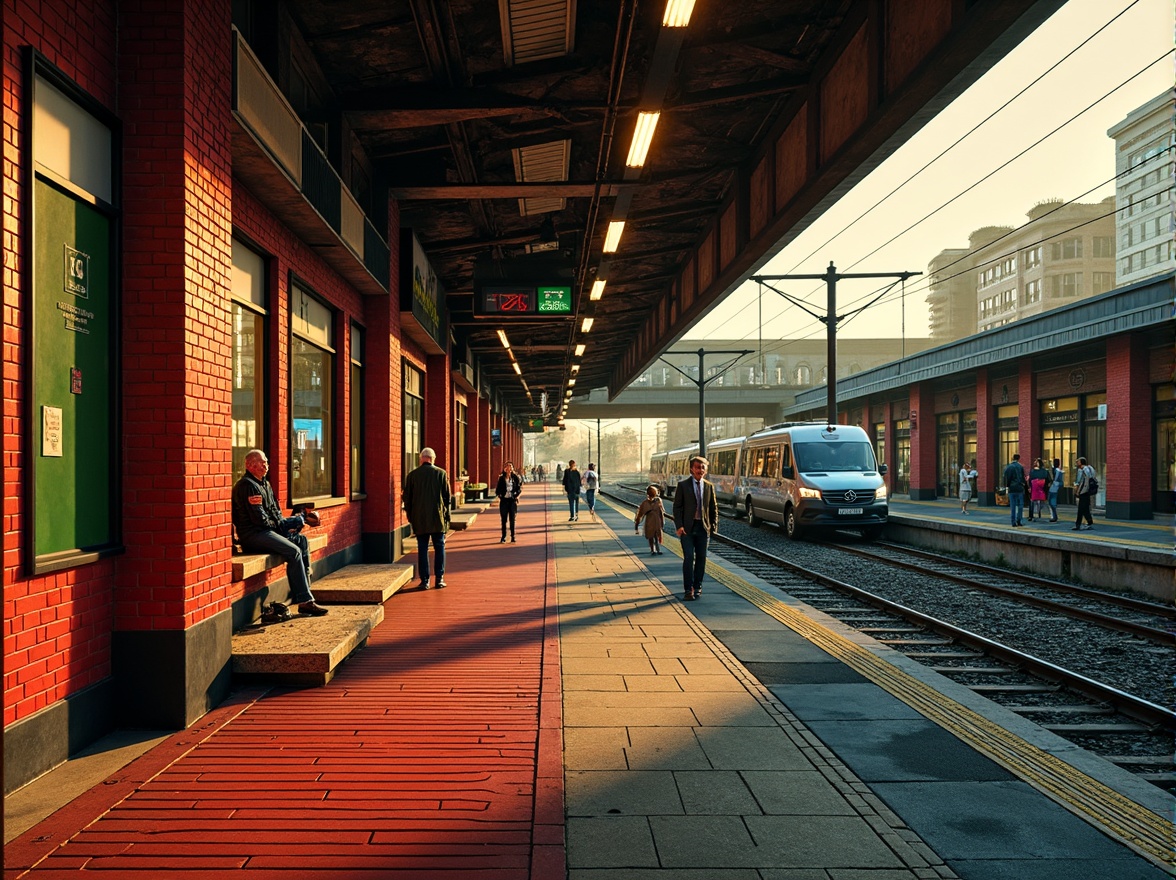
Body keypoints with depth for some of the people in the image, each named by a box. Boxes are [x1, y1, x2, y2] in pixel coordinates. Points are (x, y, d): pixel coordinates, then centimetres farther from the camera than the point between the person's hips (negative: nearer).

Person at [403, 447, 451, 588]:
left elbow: (407, 498, 5)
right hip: (438, 518, -1)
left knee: (422, 549, 5)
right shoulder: (441, 473, -1)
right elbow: (447, 497, 1)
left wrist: (411, 517, 15)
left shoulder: (412, 475, 1)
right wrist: (446, 515, 9)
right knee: (439, 548, 7)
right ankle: (439, 579, 5)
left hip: (419, 519, 1)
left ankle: (425, 581, 4)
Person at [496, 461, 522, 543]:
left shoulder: (515, 477, 0)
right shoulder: (501, 478, 0)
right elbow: (498, 489, 6)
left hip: (512, 500, 0)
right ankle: (503, 537, 11)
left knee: (512, 519, 3)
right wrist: (499, 495, -7)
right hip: (504, 500, 0)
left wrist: (517, 495, -5)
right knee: (504, 519, 4)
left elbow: (519, 488, 6)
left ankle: (513, 537, 11)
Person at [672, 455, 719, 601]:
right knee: (689, 558, -8)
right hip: (687, 528, -3)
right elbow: (677, 507, -3)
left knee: (701, 558, 7)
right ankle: (688, 589, -3)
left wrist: (714, 526, 4)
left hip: (703, 528, 3)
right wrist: (679, 526, -12)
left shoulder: (709, 486, 9)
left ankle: (697, 587, 18)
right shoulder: (683, 485, -1)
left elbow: (714, 508, 12)